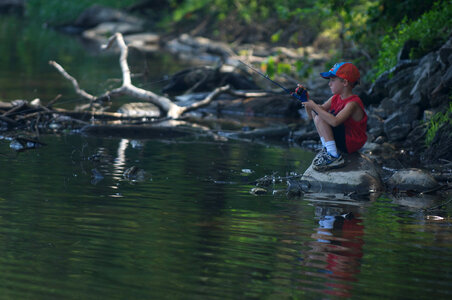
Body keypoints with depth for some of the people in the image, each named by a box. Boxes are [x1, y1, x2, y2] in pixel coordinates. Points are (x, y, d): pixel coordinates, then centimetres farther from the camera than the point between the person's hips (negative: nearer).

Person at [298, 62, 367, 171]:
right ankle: (327, 149, 2)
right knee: (315, 113, 7)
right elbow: (311, 116, 9)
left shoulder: (353, 103, -21)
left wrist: (315, 107, -31)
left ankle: (334, 156, -26)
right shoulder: (335, 98, 6)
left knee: (320, 118, -23)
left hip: (351, 143, -9)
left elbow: (335, 121, -38)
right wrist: (307, 100, -8)